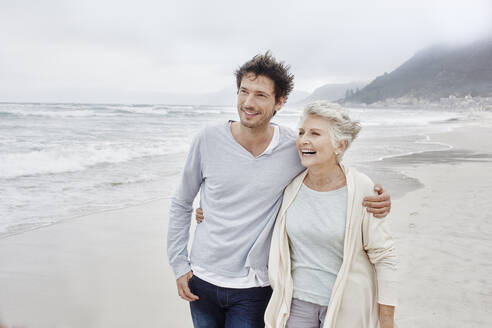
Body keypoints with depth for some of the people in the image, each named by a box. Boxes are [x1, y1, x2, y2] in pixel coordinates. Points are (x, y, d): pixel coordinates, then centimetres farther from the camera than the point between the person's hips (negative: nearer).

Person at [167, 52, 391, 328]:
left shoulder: (295, 148, -10)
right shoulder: (208, 140, -8)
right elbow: (181, 204, 3)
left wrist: (376, 199, -13)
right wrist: (179, 265, 1)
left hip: (252, 288, -1)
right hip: (202, 280, 2)